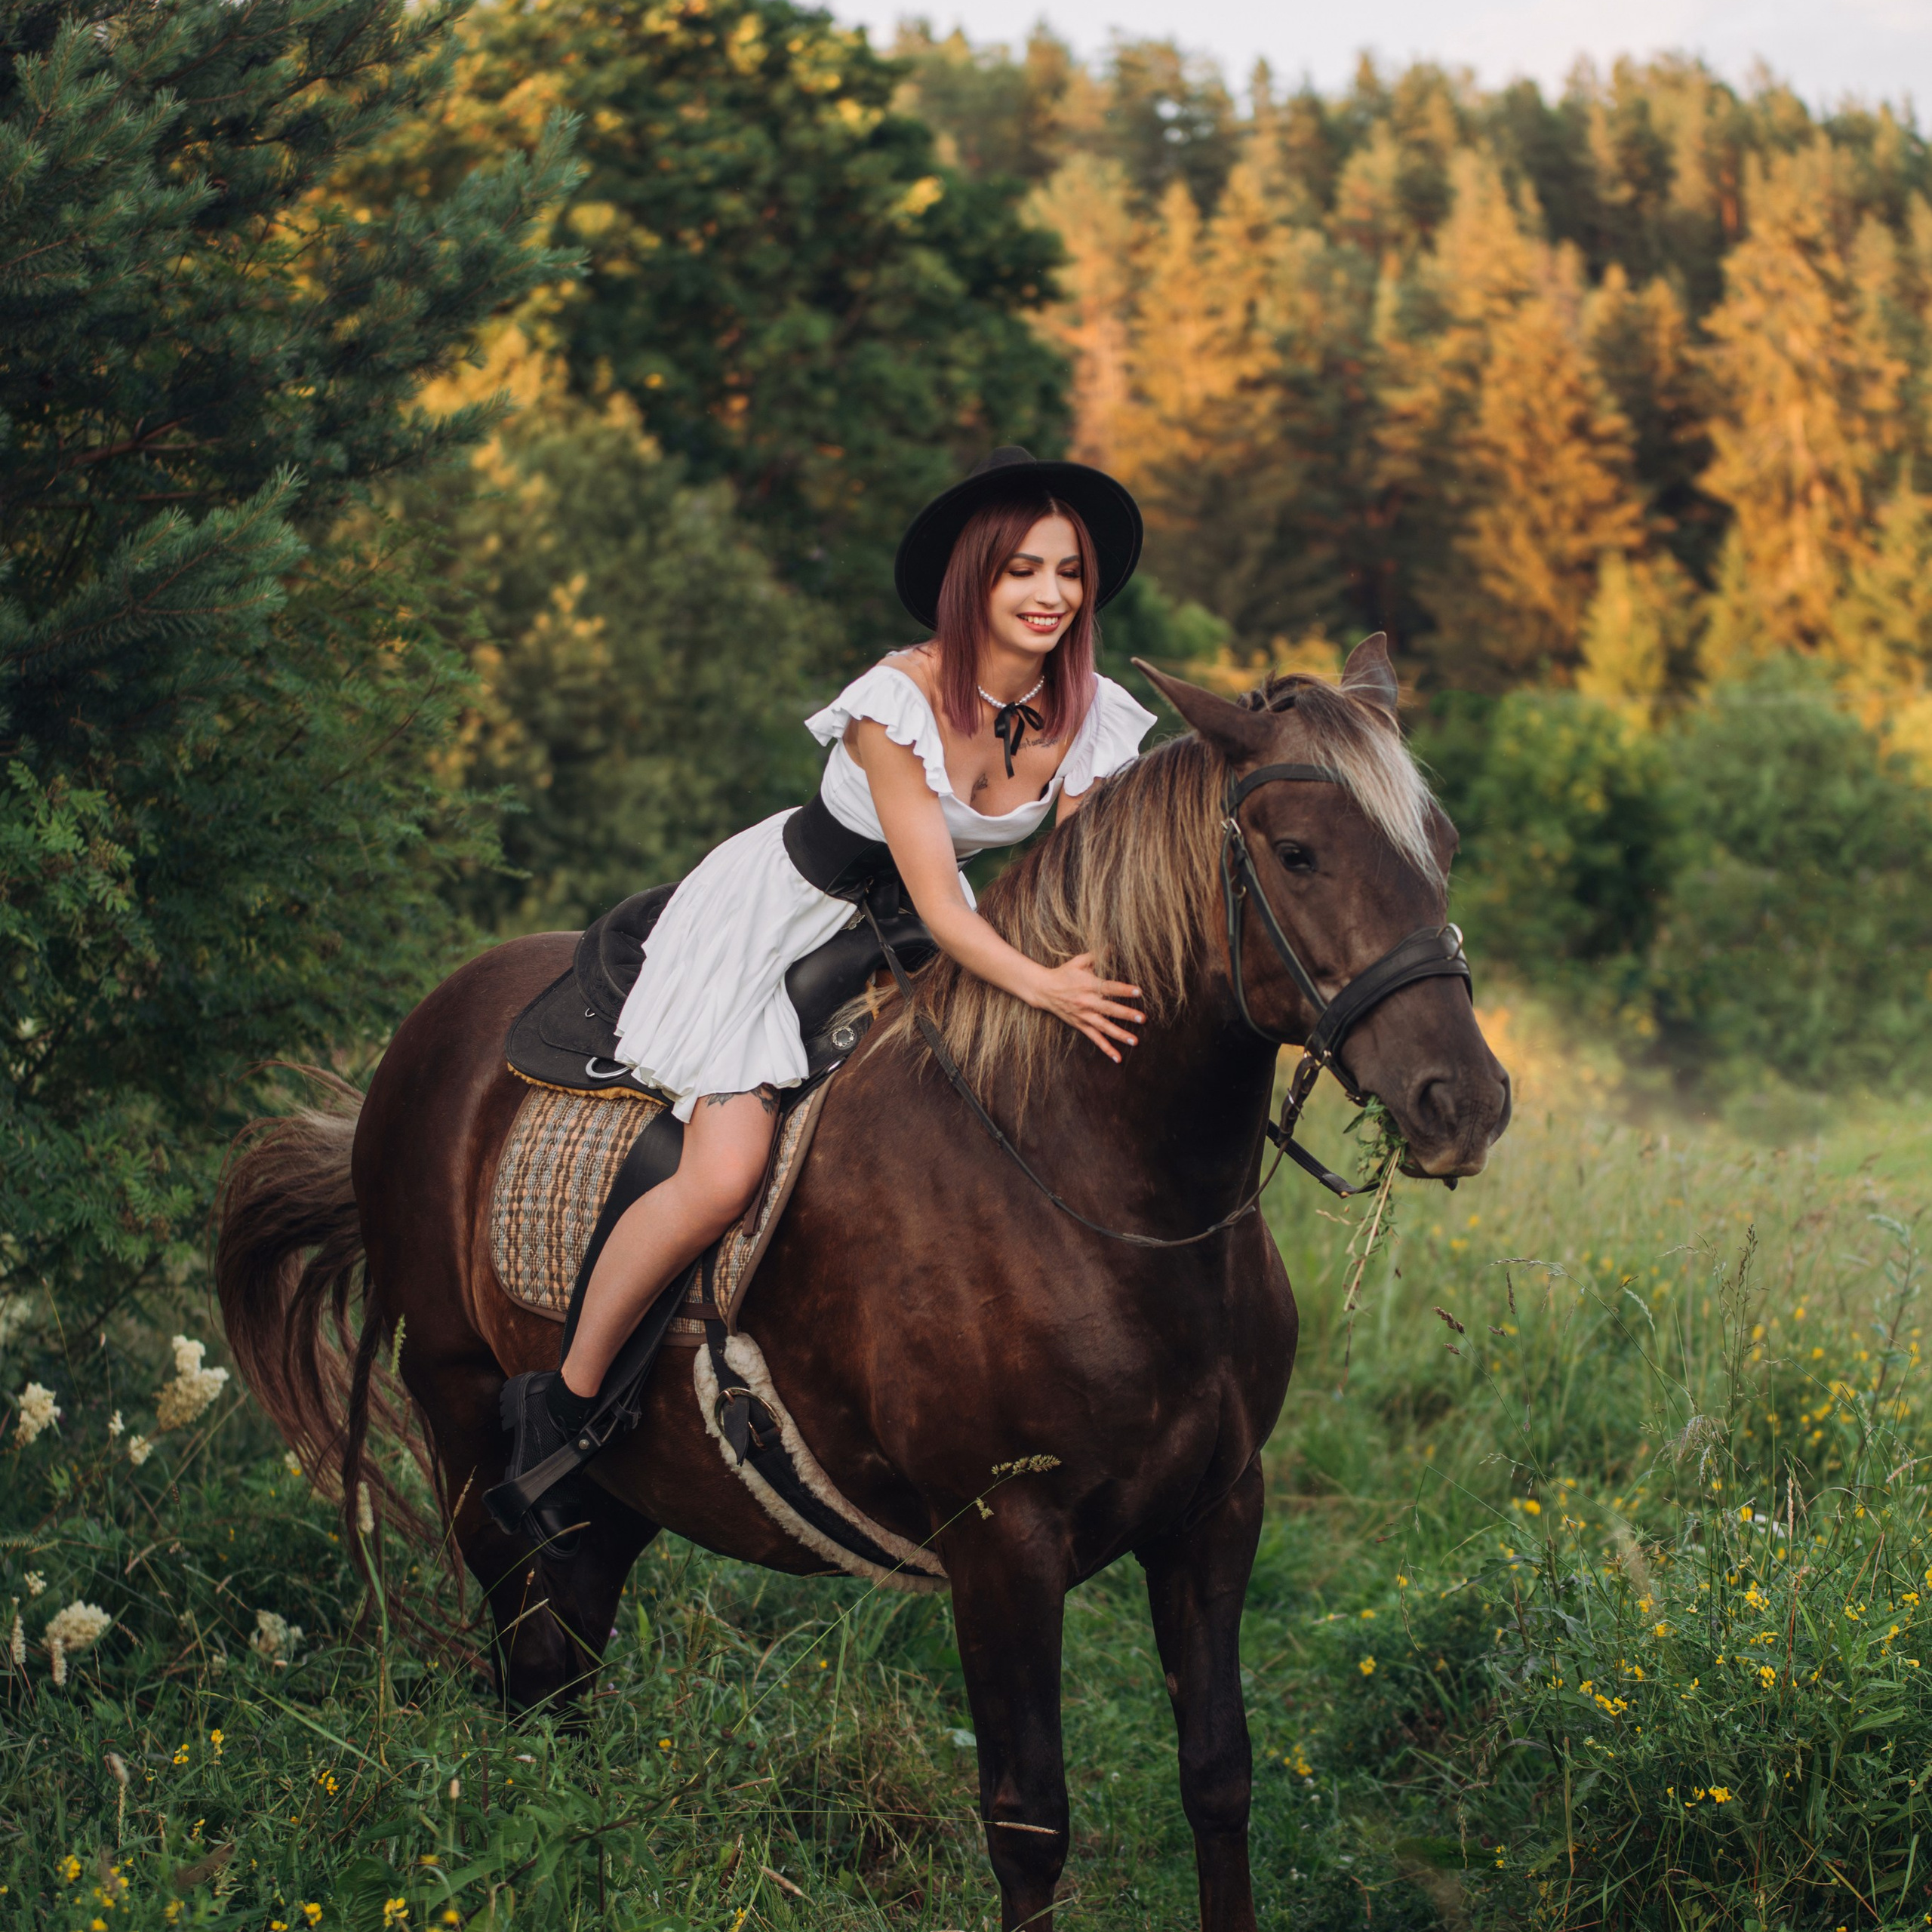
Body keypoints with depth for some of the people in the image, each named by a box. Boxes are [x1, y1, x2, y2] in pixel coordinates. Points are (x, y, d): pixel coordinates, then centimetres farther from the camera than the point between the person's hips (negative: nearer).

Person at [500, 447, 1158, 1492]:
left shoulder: (1090, 719, -11)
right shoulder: (900, 701, -29)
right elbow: (938, 903, -32)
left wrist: (1104, 974, -29)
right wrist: (1044, 986, -48)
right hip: (776, 925, -6)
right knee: (724, 1175, -20)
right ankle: (567, 1395, -3)